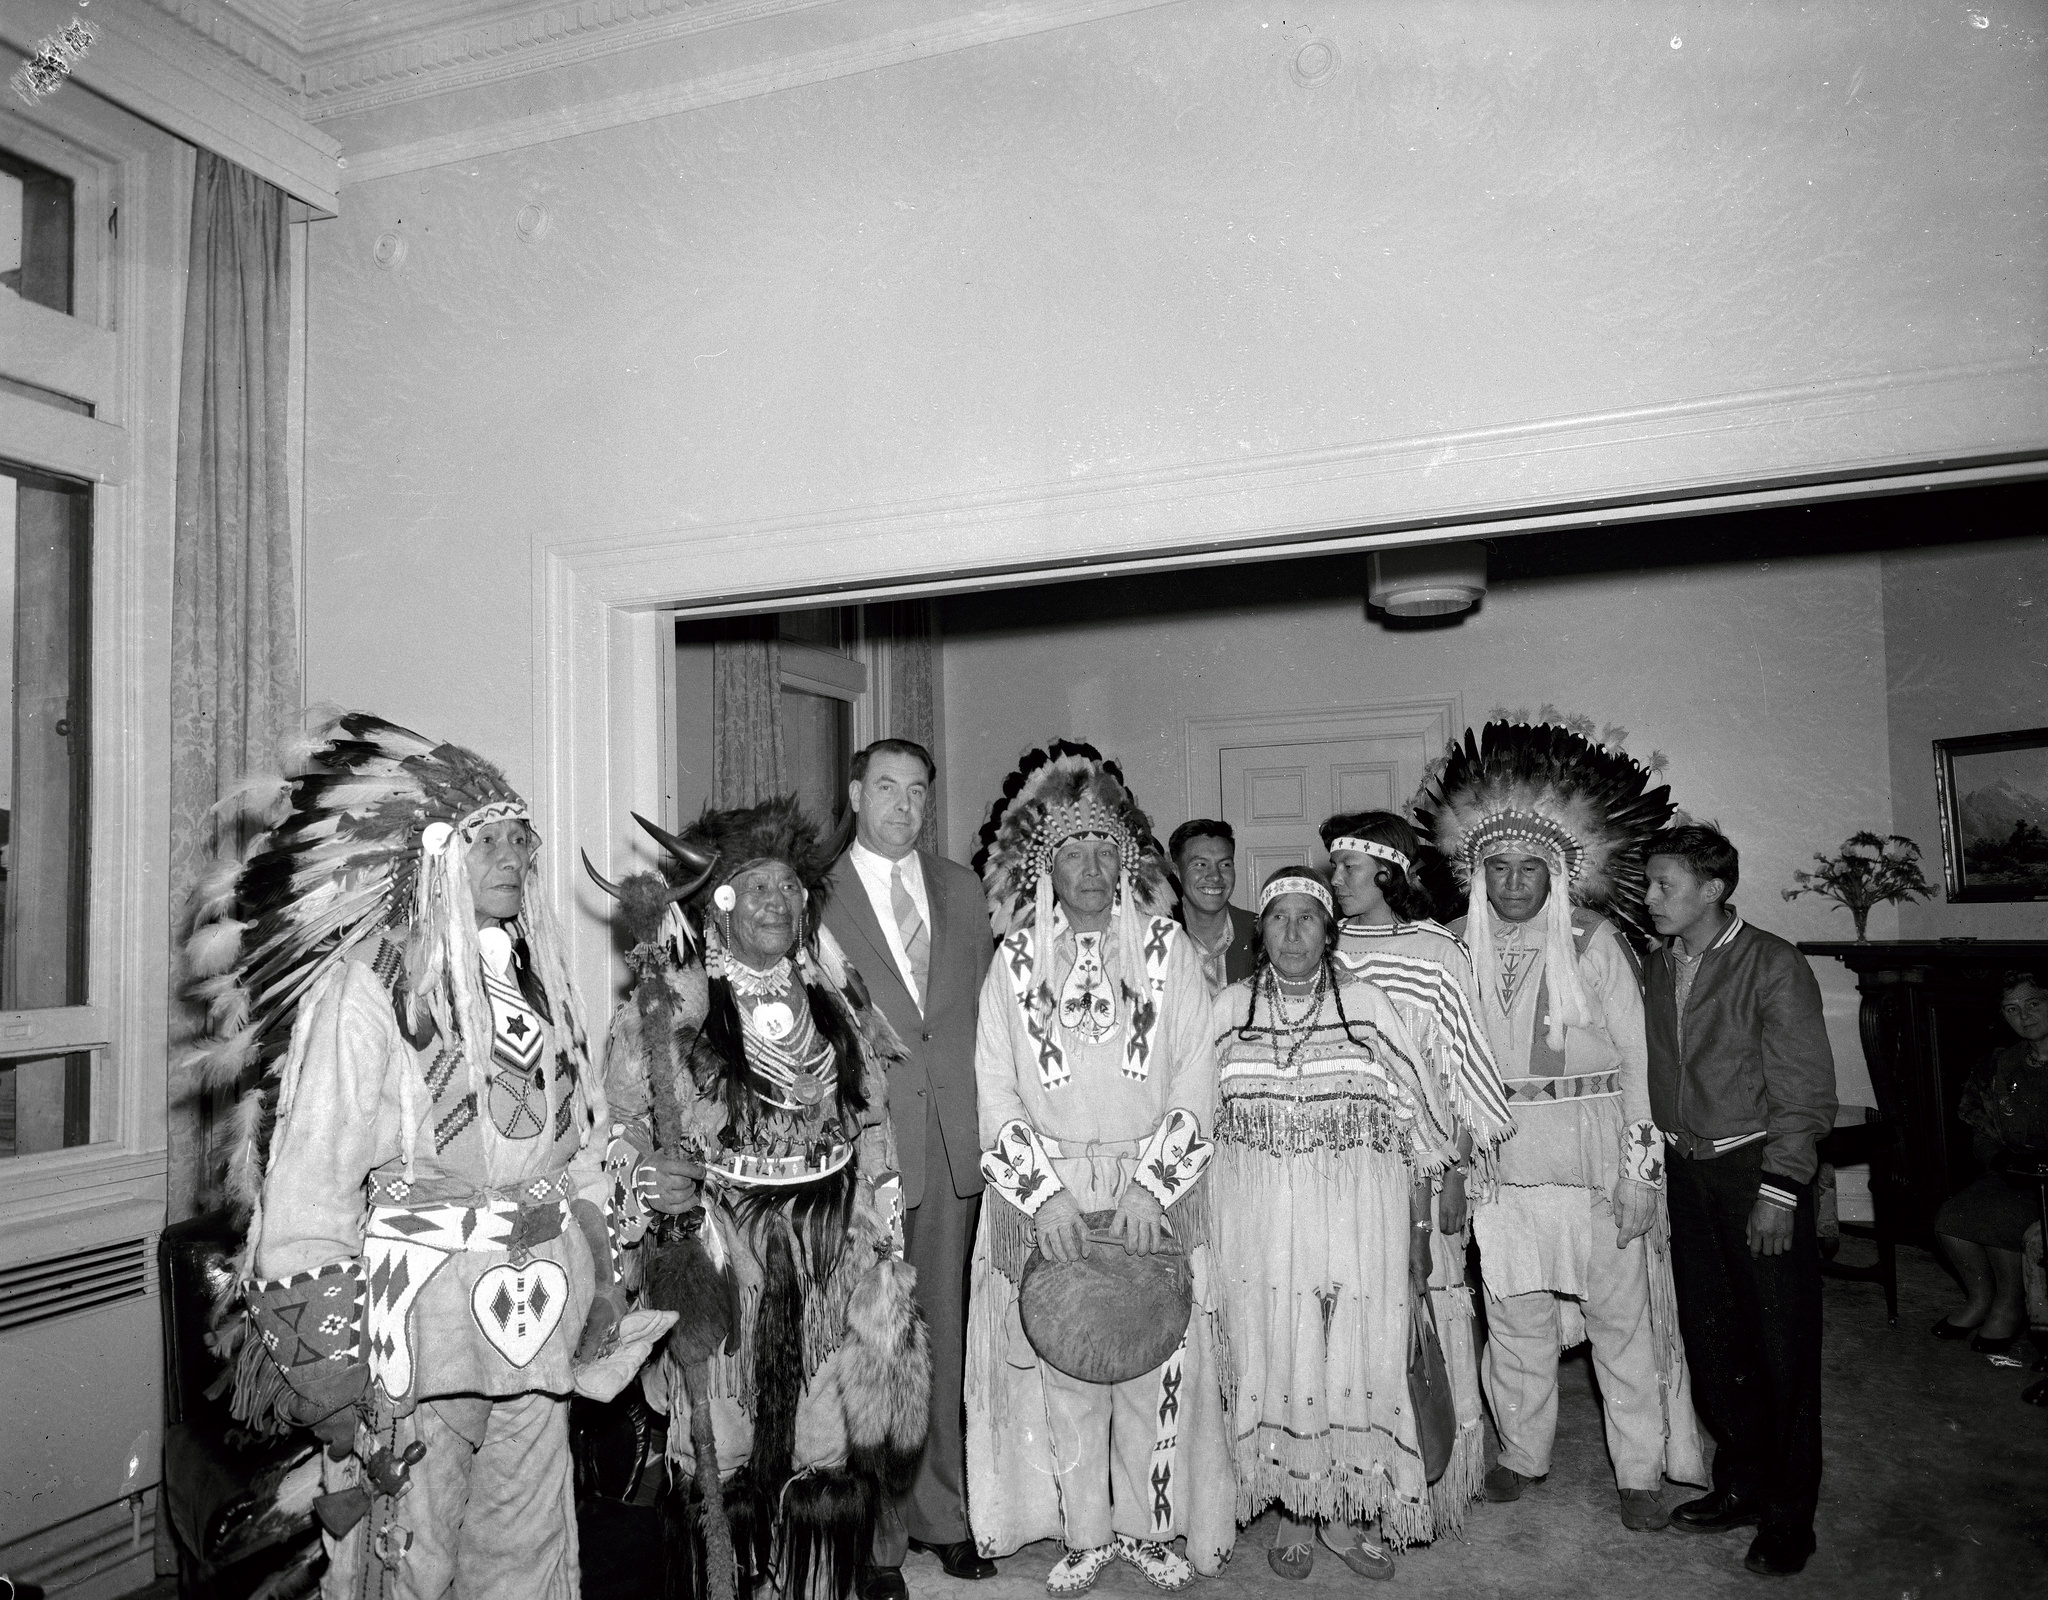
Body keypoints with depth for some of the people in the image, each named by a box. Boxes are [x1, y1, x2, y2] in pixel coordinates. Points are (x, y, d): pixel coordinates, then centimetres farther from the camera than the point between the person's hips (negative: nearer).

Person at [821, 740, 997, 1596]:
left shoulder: (960, 887, 11)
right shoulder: (816, 896, -5)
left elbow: (984, 1008, 13)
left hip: (956, 1140, 4)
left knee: (944, 1335, 14)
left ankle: (942, 1514, 29)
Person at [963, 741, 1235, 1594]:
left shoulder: (1166, 947, 0)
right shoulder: (1015, 959, 2)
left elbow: (1194, 1081, -3)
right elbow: (996, 1091, -1)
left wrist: (1151, 1189, -12)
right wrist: (1043, 1195, -11)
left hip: (1153, 1198, 0)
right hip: (1045, 1199, 1)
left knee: (1153, 1363, 6)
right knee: (1062, 1368, 6)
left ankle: (1151, 1526, 25)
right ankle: (1085, 1531, 25)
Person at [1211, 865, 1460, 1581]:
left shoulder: (1367, 1004, -1)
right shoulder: (1231, 1007, 3)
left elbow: (1414, 1126, 0)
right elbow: (1201, 1124, 9)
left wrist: (1420, 1235, -1)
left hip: (1358, 1224, -1)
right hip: (1259, 1226, 1)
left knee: (1355, 1358, 4)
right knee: (1276, 1361, 7)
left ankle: (1345, 1514, 25)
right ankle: (1295, 1514, 26)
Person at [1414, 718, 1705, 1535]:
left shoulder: (1593, 940, -4)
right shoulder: (1456, 948, 3)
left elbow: (1636, 1057, -4)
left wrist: (1640, 1170, -8)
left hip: (1592, 1159, -2)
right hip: (1498, 1161, 2)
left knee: (1621, 1316, 8)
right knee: (1513, 1316, 12)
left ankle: (1640, 1473, 25)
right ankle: (1523, 1453, 31)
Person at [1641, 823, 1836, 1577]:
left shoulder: (1772, 965, -10)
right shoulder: (1657, 969, 5)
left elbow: (1805, 1088, -11)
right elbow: (1652, 1075, 8)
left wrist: (1779, 1190, -15)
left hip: (1757, 1169, -5)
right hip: (1686, 1172, 5)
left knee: (1782, 1345, 3)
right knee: (1709, 1335, 12)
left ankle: (1789, 1516, 18)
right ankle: (1740, 1486, 30)